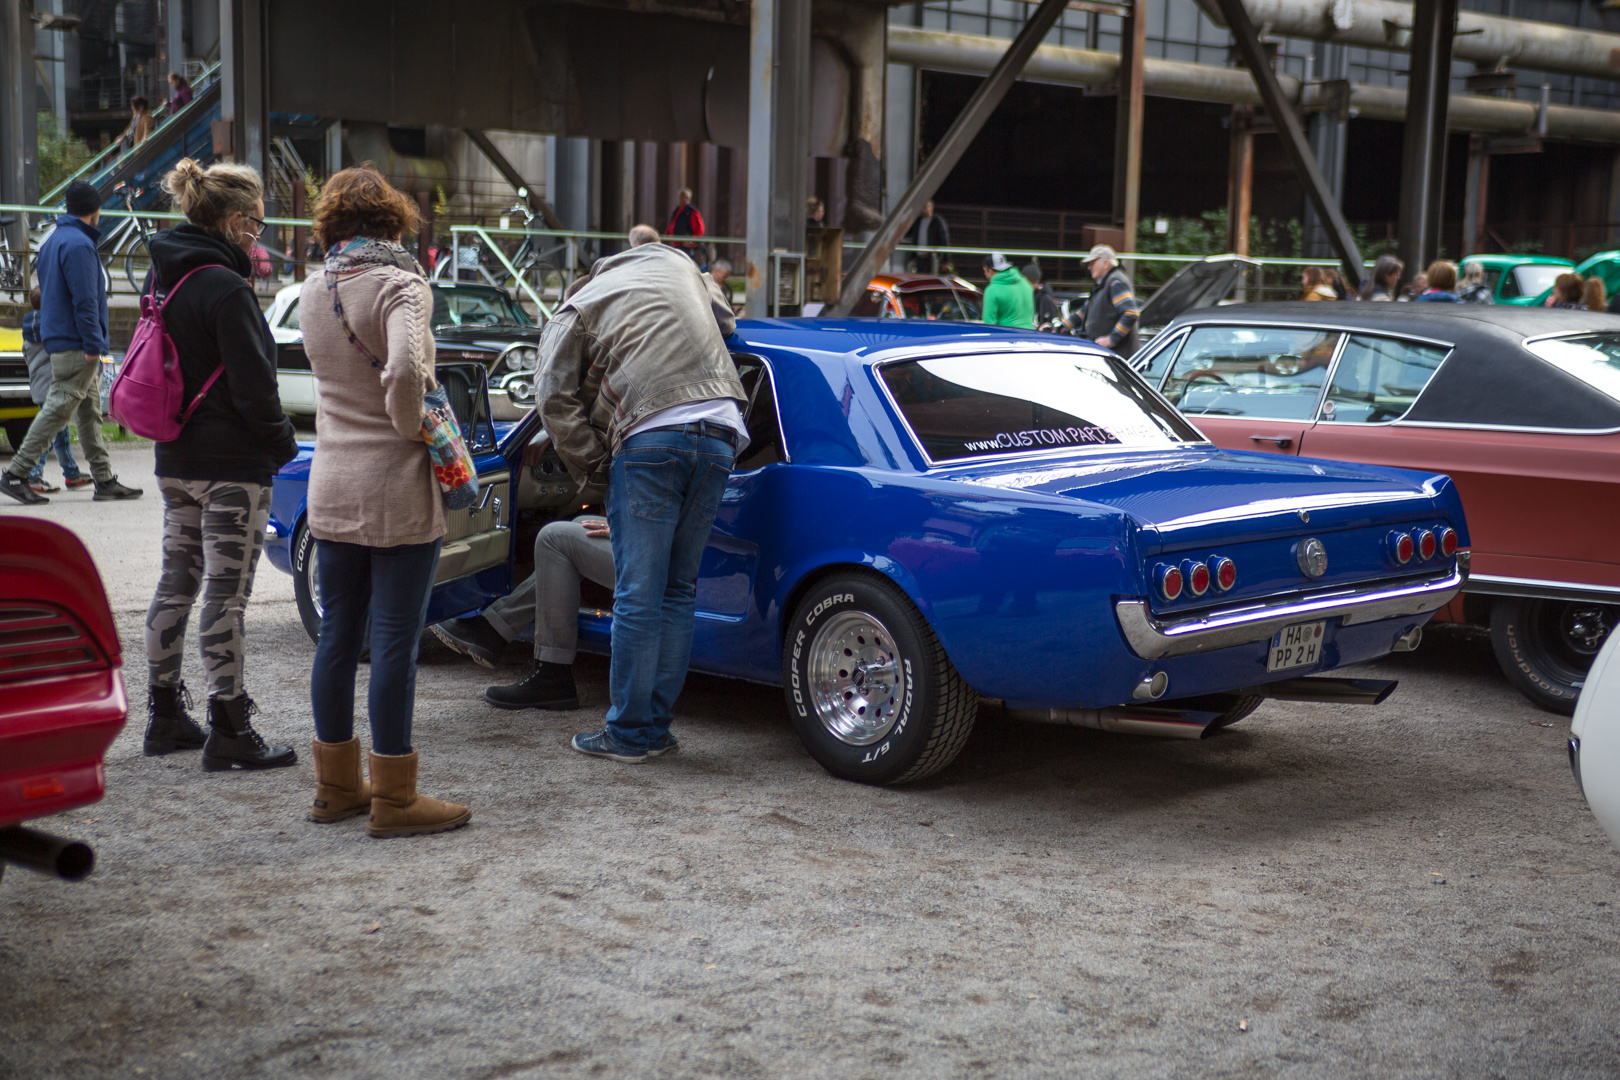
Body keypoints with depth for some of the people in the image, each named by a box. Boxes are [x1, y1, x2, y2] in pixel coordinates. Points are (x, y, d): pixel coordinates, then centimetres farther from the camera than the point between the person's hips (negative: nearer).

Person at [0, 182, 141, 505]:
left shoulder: (52, 241, 16)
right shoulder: (79, 244, -15)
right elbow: (85, 300, -20)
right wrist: (92, 345, -20)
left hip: (58, 339, 10)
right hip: (76, 345, -10)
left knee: (90, 413, 11)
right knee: (58, 409, -8)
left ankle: (105, 479, 15)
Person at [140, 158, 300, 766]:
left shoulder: (165, 276, 10)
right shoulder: (224, 288, -18)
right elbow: (253, 385, -17)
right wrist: (283, 443, -4)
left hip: (176, 459, 9)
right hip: (231, 465, -9)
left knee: (176, 585, 15)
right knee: (225, 596, -4)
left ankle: (165, 717, 24)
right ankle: (229, 733, 1)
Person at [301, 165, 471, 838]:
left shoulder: (312, 292, 8)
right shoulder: (401, 286, -14)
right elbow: (404, 371, -29)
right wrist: (412, 427, -13)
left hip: (331, 489, 7)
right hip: (397, 491, -7)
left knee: (337, 636, 14)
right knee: (395, 643, 0)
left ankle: (336, 786, 24)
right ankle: (393, 799, 7)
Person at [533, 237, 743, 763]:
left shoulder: (575, 311, 14)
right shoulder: (678, 264, 27)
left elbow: (556, 399, 4)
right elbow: (725, 322, 41)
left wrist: (595, 470, 10)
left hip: (651, 439, -4)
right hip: (719, 434, 5)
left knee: (639, 595, 0)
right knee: (679, 590, 12)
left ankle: (628, 733, 4)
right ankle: (657, 725, 16)